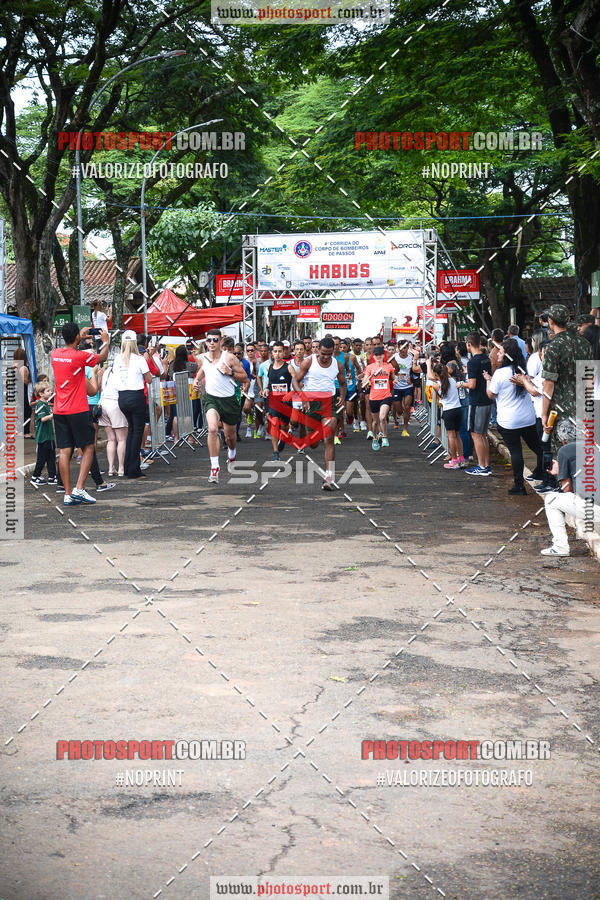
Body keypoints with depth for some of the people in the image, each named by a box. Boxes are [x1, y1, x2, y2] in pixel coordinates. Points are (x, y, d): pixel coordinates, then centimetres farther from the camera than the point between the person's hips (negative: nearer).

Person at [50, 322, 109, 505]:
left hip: (59, 411, 5)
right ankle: (79, 489, -3)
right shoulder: (80, 356, -13)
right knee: (88, 448, 7)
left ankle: (67, 495, 5)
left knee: (64, 452, 4)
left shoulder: (54, 354, 4)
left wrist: (80, 338, 39)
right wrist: (105, 341, 23)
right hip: (77, 411, -5)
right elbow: (102, 357, 5)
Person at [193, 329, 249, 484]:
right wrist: (197, 380, 7)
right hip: (211, 398, 1)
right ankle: (214, 468, -23)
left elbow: (244, 378, -5)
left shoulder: (229, 358, -9)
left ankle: (231, 454, 53)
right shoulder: (202, 358, 1)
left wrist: (231, 373, -21)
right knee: (212, 429, -26)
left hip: (229, 400, 0)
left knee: (230, 435, 16)